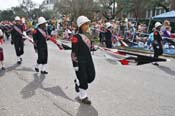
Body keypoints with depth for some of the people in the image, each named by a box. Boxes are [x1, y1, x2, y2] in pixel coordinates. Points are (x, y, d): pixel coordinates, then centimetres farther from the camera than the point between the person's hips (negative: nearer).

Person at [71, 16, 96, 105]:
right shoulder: (76, 37, -16)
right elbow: (74, 53, -17)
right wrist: (75, 65, -17)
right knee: (83, 79, 3)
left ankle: (78, 84, 36)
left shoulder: (85, 36, 10)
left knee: (91, 77, 11)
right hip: (80, 63, -8)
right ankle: (83, 96, 21)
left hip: (88, 61, 8)